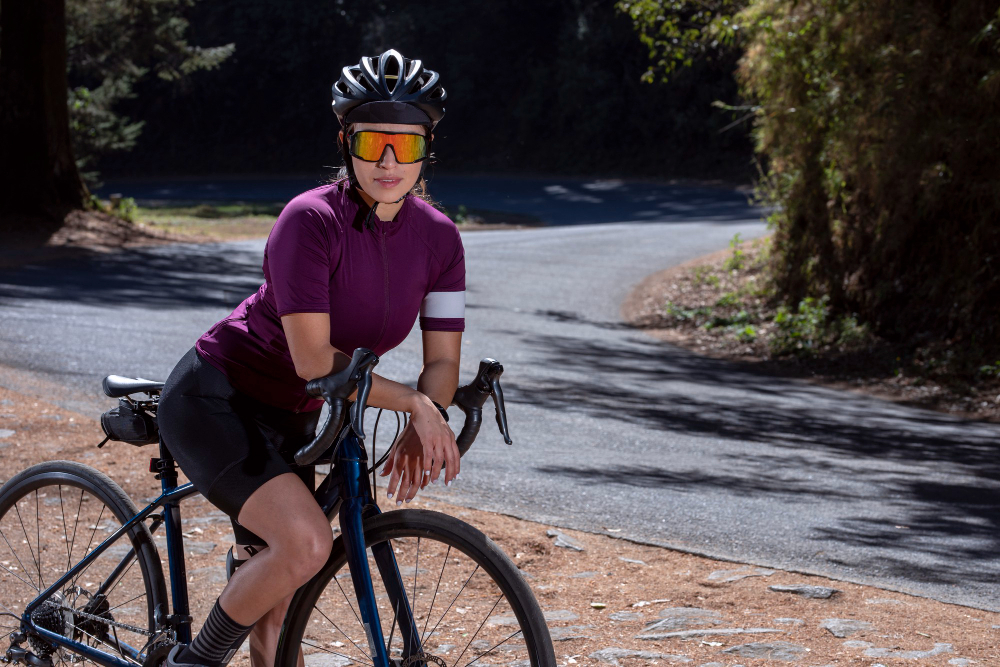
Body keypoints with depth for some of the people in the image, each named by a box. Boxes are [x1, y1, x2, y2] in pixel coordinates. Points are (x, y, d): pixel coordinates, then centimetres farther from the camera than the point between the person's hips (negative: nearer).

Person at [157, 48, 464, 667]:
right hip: (214, 400, -7)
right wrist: (413, 402, -26)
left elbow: (443, 361, -6)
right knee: (307, 541, -27)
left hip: (288, 418, 7)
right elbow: (314, 360, -27)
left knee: (275, 616, 9)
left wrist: (422, 428, -26)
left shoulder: (439, 238, -6)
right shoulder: (311, 219, -25)